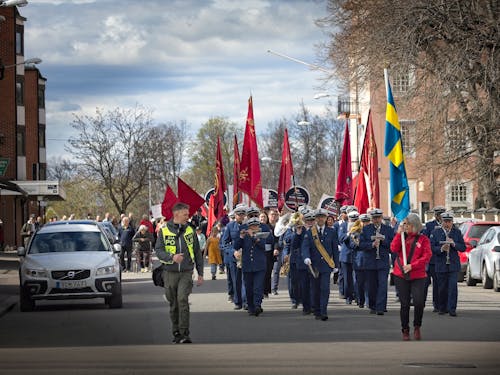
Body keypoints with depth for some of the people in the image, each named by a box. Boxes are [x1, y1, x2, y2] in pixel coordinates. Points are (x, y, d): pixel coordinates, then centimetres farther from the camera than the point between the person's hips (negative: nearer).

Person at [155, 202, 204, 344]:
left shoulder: (190, 230, 7)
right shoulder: (164, 231, 1)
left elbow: (197, 252, 13)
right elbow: (158, 250, -4)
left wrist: (200, 273, 11)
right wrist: (172, 257, -23)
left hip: (186, 272, -1)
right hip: (170, 273, 1)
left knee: (183, 300, -17)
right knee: (173, 304, 8)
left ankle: (184, 334, -17)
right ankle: (176, 332, 21)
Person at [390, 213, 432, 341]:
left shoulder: (423, 239, 4)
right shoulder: (402, 237, 11)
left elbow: (427, 257, -4)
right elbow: (394, 249, -5)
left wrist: (412, 266, -14)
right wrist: (399, 233, -9)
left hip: (418, 276, -2)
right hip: (401, 275, 2)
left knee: (419, 302, -14)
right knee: (404, 304, 3)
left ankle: (417, 327, 7)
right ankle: (405, 330, 15)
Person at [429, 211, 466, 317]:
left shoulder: (457, 232, 7)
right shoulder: (435, 233, 3)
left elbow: (463, 248, 4)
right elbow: (431, 248, -4)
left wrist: (454, 244, -13)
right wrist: (441, 249, -21)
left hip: (453, 265, 0)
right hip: (441, 265, 0)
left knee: (453, 287, -9)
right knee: (442, 288, 5)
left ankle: (452, 309, -7)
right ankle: (442, 308, 18)